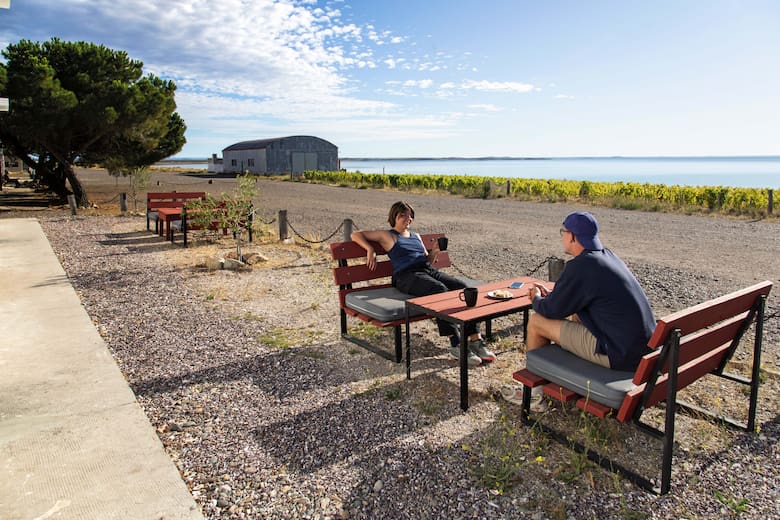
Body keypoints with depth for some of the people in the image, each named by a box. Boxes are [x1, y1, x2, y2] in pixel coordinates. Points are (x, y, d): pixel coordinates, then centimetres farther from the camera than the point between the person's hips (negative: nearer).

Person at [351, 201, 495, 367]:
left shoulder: (416, 236, 31)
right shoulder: (387, 235, 14)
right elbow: (355, 234, 12)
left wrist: (435, 251, 10)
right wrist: (370, 249, -2)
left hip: (429, 270, 6)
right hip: (407, 276, -6)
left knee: (461, 286, -22)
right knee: (440, 290, -36)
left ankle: (475, 340, -26)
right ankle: (456, 345, -37)